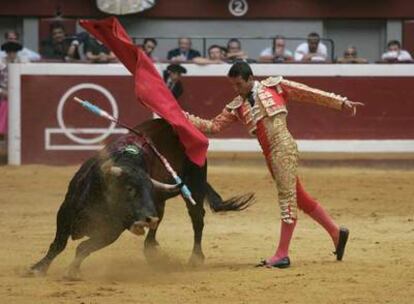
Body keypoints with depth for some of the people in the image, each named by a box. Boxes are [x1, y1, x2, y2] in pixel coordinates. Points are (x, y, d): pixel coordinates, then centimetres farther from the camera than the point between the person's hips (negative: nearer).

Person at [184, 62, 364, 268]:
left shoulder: (274, 87, 4)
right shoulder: (237, 107, 16)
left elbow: (310, 94, 5)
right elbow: (213, 126, 15)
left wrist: (341, 103, 2)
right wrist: (184, 118, 3)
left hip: (284, 147, -7)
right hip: (270, 155, 7)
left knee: (287, 197, -9)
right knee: (299, 198, 13)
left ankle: (282, 254, -10)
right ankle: (335, 232, 27)